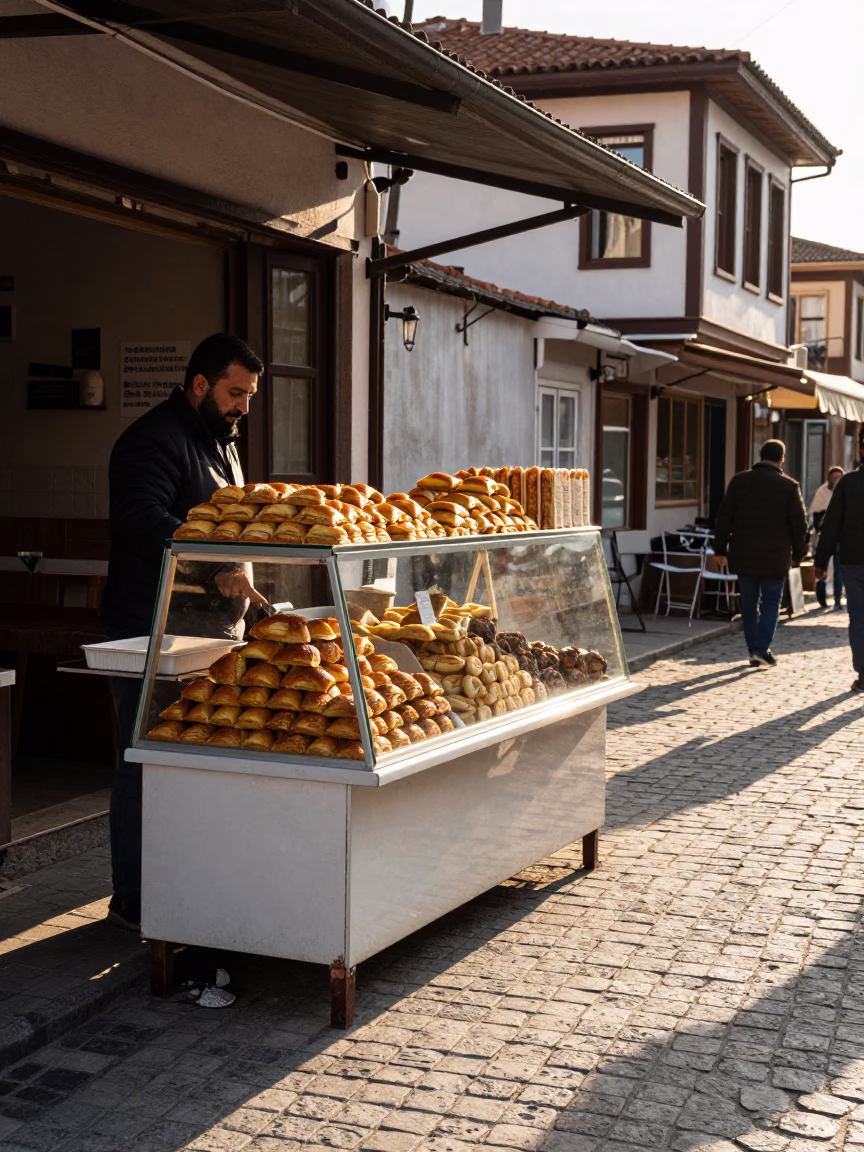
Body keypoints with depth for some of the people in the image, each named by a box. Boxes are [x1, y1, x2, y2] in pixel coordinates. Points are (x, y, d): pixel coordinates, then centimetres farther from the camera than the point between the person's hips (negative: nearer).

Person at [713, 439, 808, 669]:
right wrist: (798, 553, 10)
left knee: (749, 603, 12)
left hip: (743, 555, 2)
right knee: (770, 603, 8)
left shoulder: (739, 481, 0)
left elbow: (724, 518, 2)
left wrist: (720, 548, 9)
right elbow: (799, 524, -2)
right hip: (775, 557, -2)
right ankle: (762, 651, -2)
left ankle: (754, 651, 15)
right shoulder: (789, 486, -5)